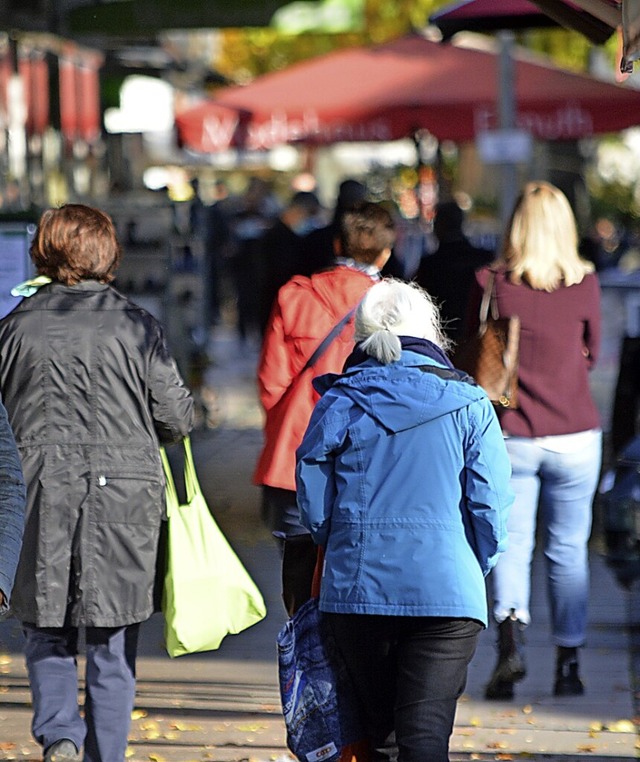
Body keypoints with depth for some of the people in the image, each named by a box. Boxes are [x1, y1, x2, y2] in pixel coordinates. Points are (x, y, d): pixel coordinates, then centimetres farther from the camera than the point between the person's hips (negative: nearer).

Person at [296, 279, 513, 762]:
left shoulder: (338, 404, 1)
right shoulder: (468, 404, -1)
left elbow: (314, 508, 4)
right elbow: (491, 506, -3)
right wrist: (475, 570, 14)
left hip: (357, 589, 2)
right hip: (447, 590, -2)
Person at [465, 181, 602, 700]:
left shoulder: (491, 284, -6)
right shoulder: (585, 284, -4)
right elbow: (591, 356, 9)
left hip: (510, 437, 0)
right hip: (574, 434, 0)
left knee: (510, 544, 5)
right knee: (568, 550, 10)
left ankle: (512, 636, -19)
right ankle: (568, 664, 13)